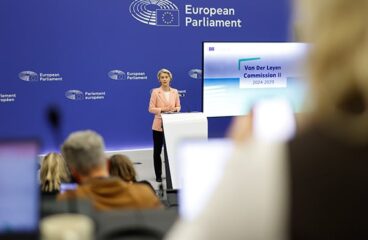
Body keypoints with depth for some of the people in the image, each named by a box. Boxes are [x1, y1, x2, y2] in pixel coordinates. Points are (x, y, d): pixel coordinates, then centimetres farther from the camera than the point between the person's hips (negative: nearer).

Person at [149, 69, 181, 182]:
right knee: (157, 150, 4)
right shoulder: (155, 92, -4)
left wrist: (174, 109, -12)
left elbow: (178, 107, 10)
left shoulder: (175, 92, 6)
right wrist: (162, 109, -20)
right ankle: (158, 175, 13)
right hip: (159, 125, -2)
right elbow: (151, 109, -6)